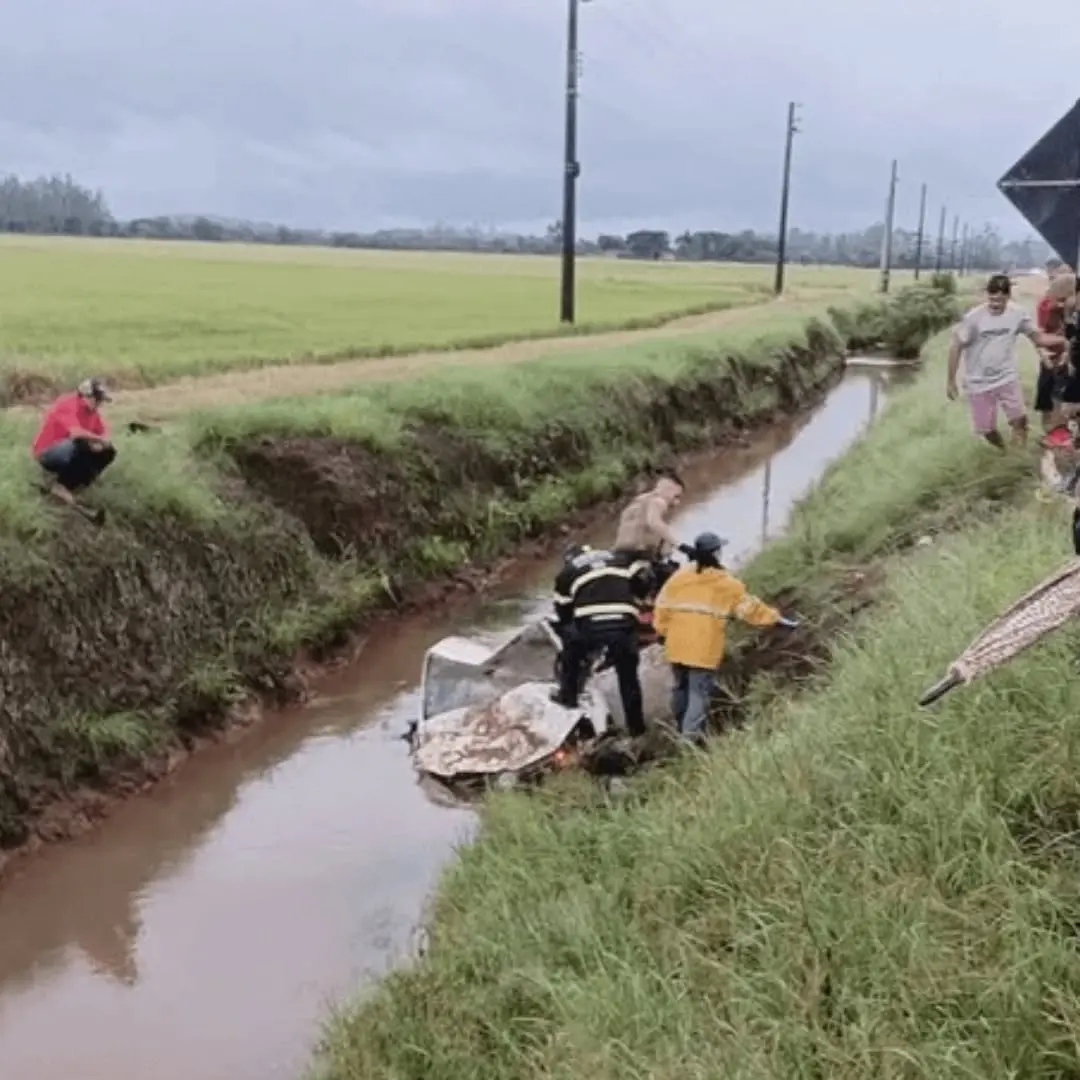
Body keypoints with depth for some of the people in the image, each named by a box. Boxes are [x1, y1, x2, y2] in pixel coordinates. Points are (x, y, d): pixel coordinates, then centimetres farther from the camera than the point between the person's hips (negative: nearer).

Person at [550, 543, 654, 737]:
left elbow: (563, 611, 24)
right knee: (628, 677, 17)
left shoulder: (567, 572, 24)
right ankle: (636, 725, 21)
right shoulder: (619, 559, 29)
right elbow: (644, 577, 17)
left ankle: (568, 694, 28)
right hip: (624, 623, 2)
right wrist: (635, 603, 31)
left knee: (571, 650, 30)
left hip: (590, 623, -2)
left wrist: (565, 631, 38)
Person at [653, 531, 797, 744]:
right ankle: (691, 734, -13)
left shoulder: (680, 575, 4)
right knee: (699, 692, -2)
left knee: (681, 688, 20)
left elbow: (663, 605, 6)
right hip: (704, 650, -4)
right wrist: (776, 618, 10)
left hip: (677, 646, 4)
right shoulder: (726, 583, -5)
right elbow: (749, 607, 1)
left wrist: (662, 631, 17)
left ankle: (680, 730, 34)